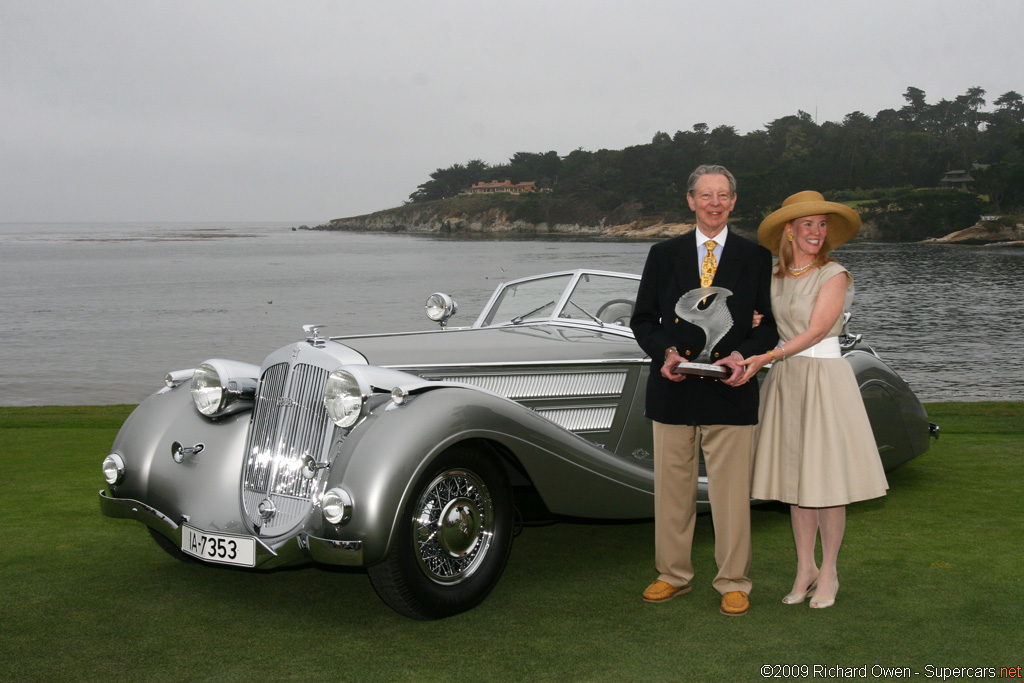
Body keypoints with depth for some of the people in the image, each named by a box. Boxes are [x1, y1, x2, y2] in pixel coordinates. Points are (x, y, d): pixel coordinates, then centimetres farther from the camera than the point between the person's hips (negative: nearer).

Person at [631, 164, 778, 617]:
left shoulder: (756, 258, 7)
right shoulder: (663, 255, 10)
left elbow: (769, 324, 6)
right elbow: (643, 319, 9)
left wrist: (742, 355, -13)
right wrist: (665, 353, -10)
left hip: (731, 392, -1)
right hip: (673, 390, 2)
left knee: (731, 493, 1)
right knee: (672, 489, 9)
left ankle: (733, 583, 13)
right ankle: (673, 575, 23)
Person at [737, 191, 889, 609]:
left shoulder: (834, 275, -5)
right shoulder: (773, 277, 10)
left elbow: (817, 330, -13)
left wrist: (766, 358, -19)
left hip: (824, 378, -4)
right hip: (784, 380, 5)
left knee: (826, 478, -1)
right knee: (795, 475, 8)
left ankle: (828, 573, 12)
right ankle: (805, 570, 18)